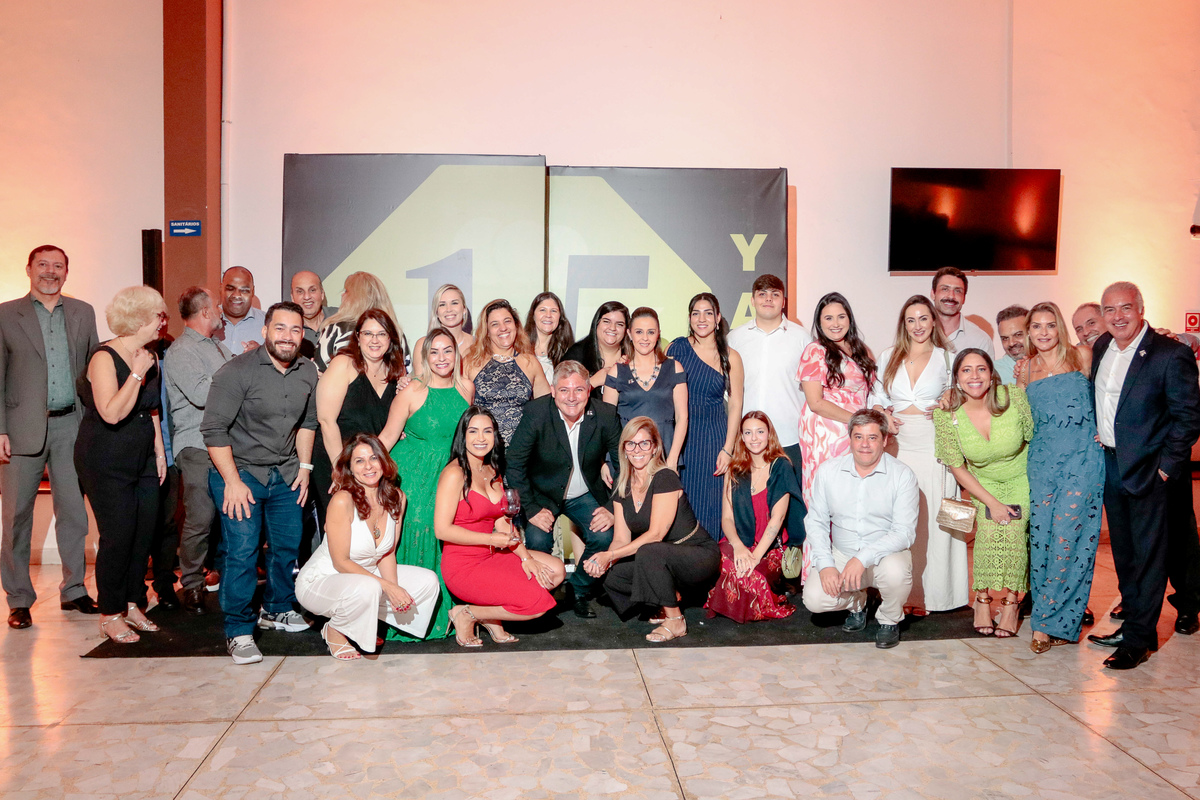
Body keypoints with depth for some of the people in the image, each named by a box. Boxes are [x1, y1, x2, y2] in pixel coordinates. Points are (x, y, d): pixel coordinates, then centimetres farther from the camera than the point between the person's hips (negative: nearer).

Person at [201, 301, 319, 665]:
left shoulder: (308, 373, 2)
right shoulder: (237, 371, -16)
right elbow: (214, 429, -16)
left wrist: (304, 466, 9)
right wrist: (233, 481, -19)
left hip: (285, 474, 6)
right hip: (239, 471, -5)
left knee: (287, 545, 11)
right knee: (242, 549, -11)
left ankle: (276, 610, 33)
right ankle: (239, 631, 2)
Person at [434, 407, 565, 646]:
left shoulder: (492, 471, 12)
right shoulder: (455, 474, -14)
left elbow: (503, 522, 9)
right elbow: (442, 529, -18)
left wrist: (525, 557, -4)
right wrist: (491, 539, -17)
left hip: (493, 556, 8)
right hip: (463, 564, -8)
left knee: (556, 571, -3)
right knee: (536, 602, -19)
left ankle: (490, 614, 6)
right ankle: (467, 615, 2)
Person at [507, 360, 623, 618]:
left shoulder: (606, 415, -16)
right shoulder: (536, 412, -21)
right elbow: (514, 464, -15)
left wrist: (613, 508, -16)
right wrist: (531, 509, -19)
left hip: (585, 495, 2)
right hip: (542, 494, -1)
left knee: (604, 536, -22)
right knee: (538, 540, -25)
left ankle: (579, 591, 8)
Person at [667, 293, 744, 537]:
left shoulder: (730, 358, 3)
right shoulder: (677, 347, 2)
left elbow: (735, 405, 2)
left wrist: (728, 449, -6)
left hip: (713, 438, 0)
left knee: (708, 503, 2)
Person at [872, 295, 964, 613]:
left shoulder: (946, 358, 9)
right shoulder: (888, 357, 13)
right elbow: (878, 400, 15)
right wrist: (884, 419, -5)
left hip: (934, 446, -1)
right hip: (896, 444, 2)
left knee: (932, 517, -3)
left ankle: (930, 591, 8)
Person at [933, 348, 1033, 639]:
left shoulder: (1016, 397, -21)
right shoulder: (946, 414, -19)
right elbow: (957, 468, -9)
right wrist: (992, 503, -13)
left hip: (1022, 477, 0)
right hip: (984, 482, 1)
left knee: (1013, 529, -18)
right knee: (988, 530, -18)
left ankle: (1010, 602, -4)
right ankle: (983, 598, -1)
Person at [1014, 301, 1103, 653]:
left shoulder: (1081, 355, 4)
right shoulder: (1025, 367, 12)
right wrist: (1021, 383, 6)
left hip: (1081, 459, -3)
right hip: (1042, 461, 3)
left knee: (1067, 535, -8)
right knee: (1041, 536, 2)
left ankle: (1050, 621, 0)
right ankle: (1053, 617, 15)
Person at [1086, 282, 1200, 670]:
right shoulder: (1101, 348, 5)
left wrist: (1166, 466, -14)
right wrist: (1096, 442, 10)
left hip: (1149, 472, -6)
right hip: (1110, 465, 6)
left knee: (1148, 555, 2)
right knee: (1123, 553, 16)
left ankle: (1139, 638, 12)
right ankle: (1132, 623, 29)